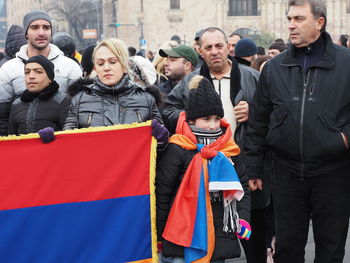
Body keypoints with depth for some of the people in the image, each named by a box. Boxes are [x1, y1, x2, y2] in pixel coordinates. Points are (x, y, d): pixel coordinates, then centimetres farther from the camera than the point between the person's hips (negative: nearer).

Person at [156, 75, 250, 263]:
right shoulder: (177, 150, -8)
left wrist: (243, 219, 5)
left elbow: (242, 187, 18)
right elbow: (162, 192, -5)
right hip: (182, 237, -4)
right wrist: (159, 235, -2)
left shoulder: (229, 149, 7)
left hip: (220, 237, 5)